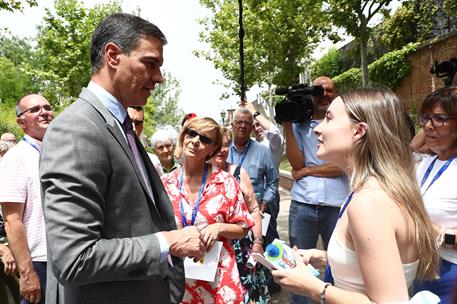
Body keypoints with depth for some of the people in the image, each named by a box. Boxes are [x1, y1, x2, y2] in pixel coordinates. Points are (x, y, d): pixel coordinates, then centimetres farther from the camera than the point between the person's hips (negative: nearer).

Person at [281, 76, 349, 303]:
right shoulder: (299, 125, 8)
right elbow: (296, 162, -3)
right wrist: (286, 125, -6)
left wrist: (307, 170, -5)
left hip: (337, 205, -1)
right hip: (302, 205, 1)